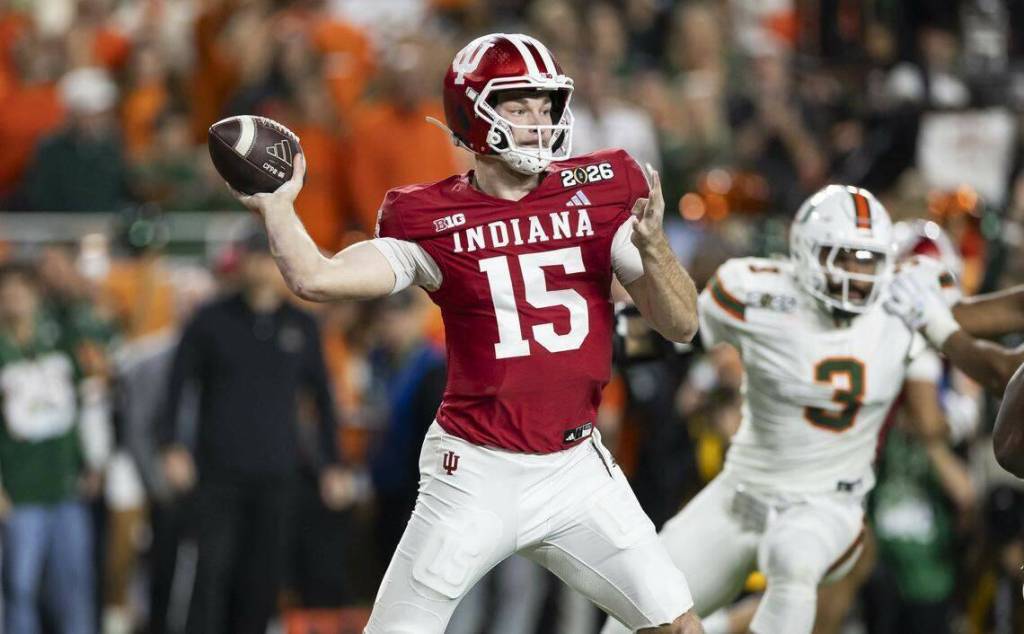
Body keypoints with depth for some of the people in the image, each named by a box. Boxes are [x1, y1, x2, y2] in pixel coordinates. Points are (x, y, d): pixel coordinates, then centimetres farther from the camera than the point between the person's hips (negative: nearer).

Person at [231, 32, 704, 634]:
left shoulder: (597, 194, 0)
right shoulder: (433, 219, -6)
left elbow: (682, 325, -1)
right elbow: (316, 279, -15)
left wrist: (652, 247, -17)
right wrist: (276, 202, -4)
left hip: (575, 469, 2)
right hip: (475, 473, -2)